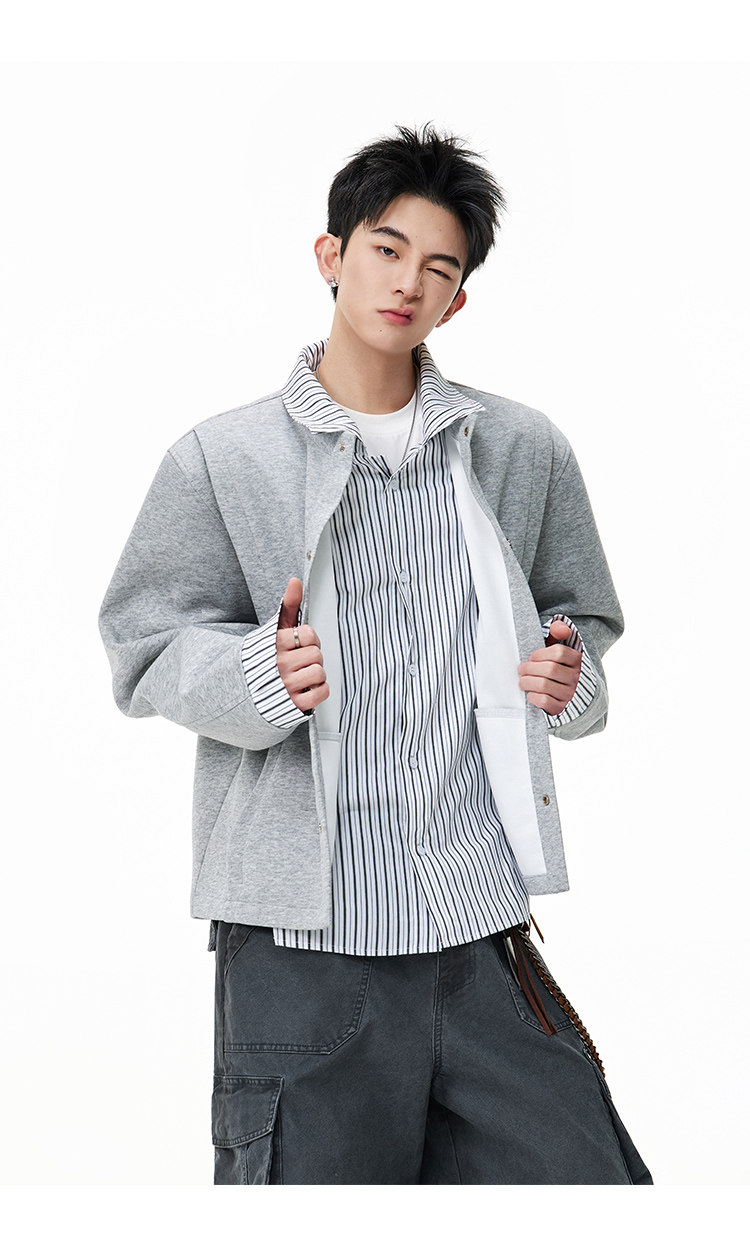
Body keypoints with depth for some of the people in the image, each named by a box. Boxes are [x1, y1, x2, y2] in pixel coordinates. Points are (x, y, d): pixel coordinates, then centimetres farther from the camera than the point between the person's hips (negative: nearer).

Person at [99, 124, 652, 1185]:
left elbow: (580, 619, 20)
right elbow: (149, 650, 3)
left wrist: (567, 672, -2)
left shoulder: (524, 451, 11)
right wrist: (262, 673, -17)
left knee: (580, 1176, 1)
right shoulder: (221, 458, 4)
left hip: (483, 924, 3)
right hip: (302, 934, -2)